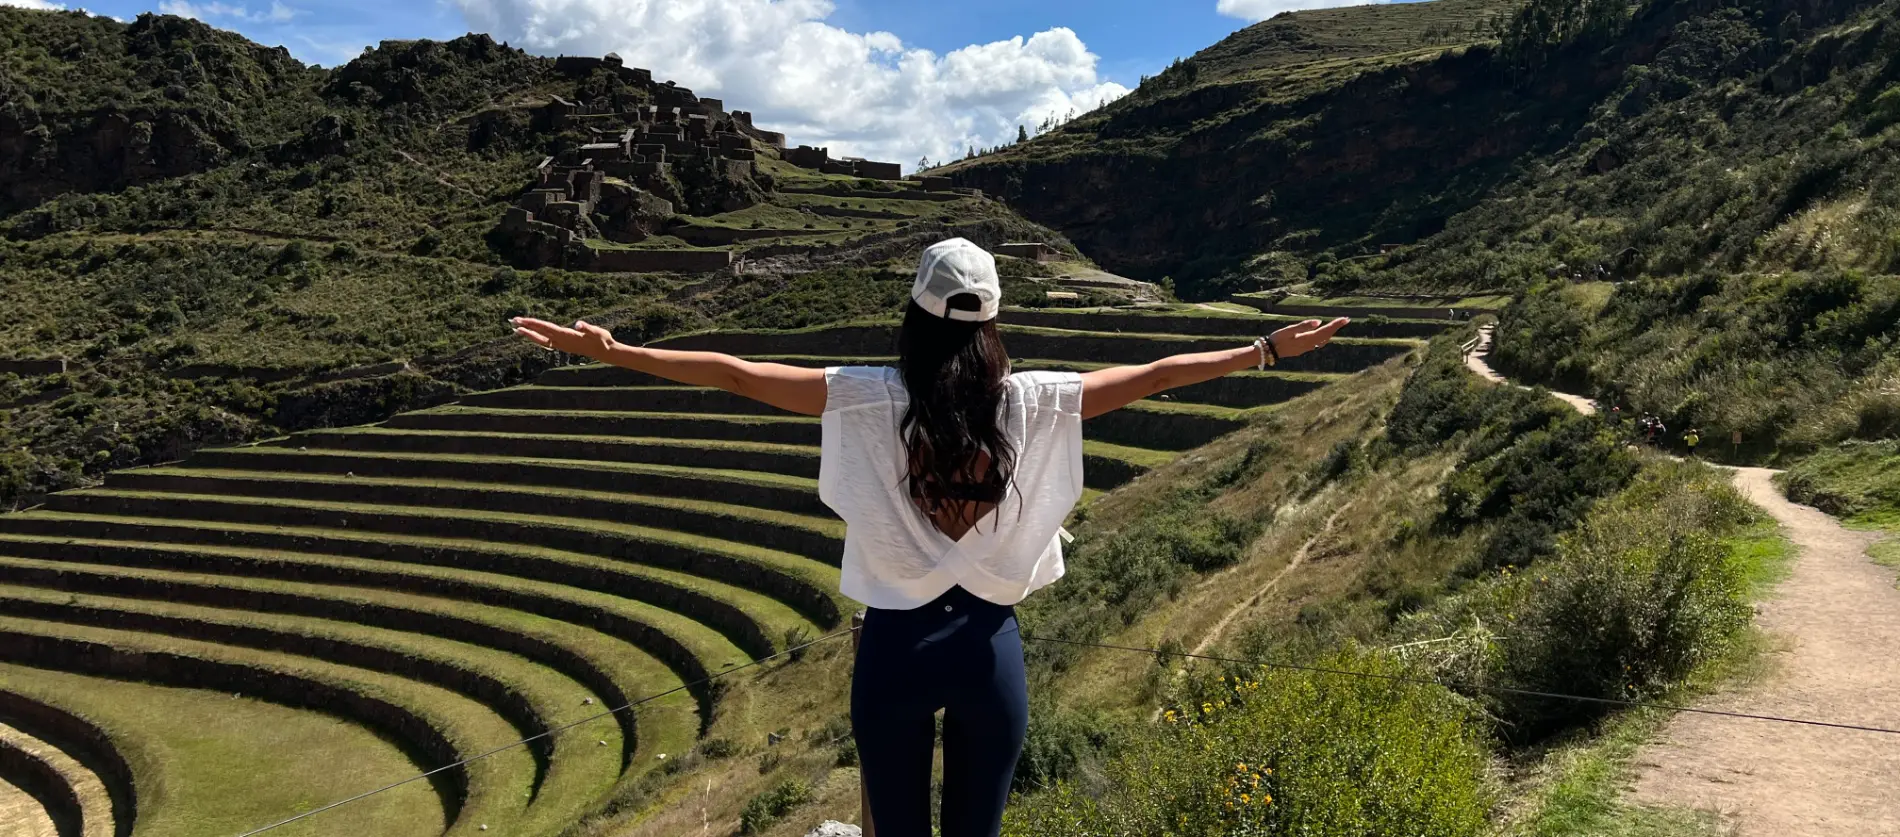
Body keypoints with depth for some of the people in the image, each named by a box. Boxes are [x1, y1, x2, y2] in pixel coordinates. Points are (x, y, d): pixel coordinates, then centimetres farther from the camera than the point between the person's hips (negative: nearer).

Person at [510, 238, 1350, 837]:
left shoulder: (871, 399, -10)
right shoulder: (1030, 402, -7)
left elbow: (737, 374, -10)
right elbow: (1151, 377, 1)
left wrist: (614, 352, -3)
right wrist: (1267, 349, 12)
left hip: (897, 645, -1)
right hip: (988, 645, 1)